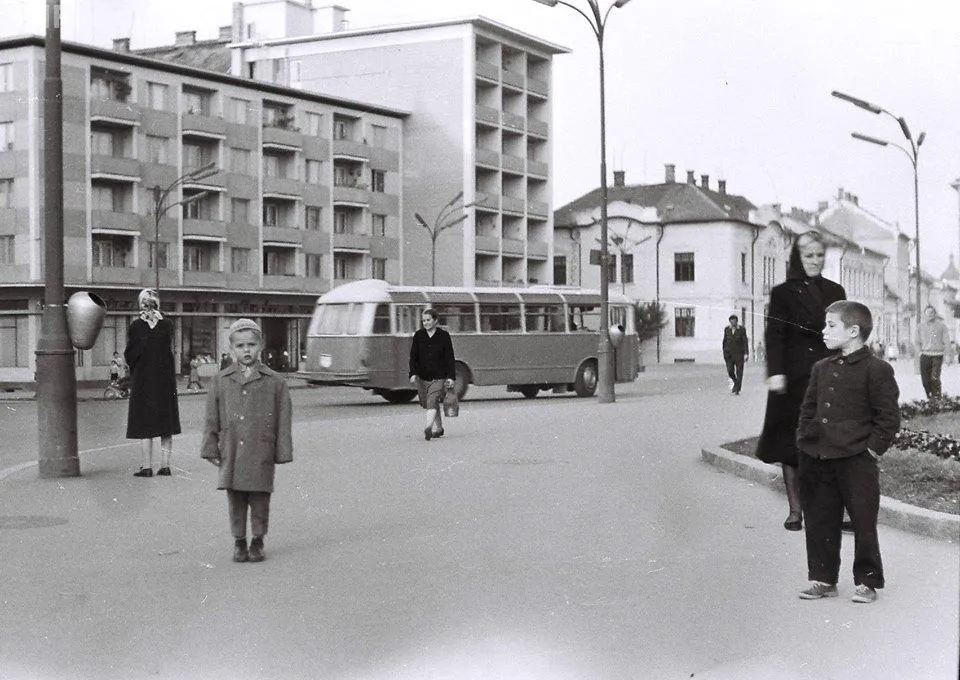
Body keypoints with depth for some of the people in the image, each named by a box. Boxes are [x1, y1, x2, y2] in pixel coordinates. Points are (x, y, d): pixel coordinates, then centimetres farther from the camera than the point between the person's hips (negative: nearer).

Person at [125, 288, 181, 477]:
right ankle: (165, 464, 8)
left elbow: (129, 356, -4)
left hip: (142, 379, -2)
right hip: (165, 379, 2)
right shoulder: (167, 324, -3)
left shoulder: (136, 326, -8)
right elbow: (171, 351, 1)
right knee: (166, 421, 9)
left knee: (144, 425, 3)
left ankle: (147, 466, 1)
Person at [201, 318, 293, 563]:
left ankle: (257, 541, 20)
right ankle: (239, 542, 20)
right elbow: (211, 419, 7)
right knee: (235, 501, 8)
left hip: (261, 455, -1)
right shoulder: (221, 381, 4)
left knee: (260, 501, 6)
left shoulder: (274, 382, -1)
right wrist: (211, 449, 3)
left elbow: (283, 421, 2)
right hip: (231, 454, 1)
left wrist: (282, 452, -1)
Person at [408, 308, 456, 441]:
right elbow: (413, 356, 5)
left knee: (432, 402, -19)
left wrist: (451, 377, -7)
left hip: (439, 376, -4)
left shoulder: (444, 336, -2)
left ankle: (429, 428, -31)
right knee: (429, 403, 12)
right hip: (422, 376, 4)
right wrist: (413, 373, -7)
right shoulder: (418, 335, 5)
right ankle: (439, 428, 28)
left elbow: (450, 358, -1)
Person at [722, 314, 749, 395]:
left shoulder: (742, 329, -4)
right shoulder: (727, 329, 5)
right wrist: (724, 352, 10)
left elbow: (745, 342, -5)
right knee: (730, 371, -5)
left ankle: (737, 389, 2)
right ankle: (734, 381, 24)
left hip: (739, 353, -2)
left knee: (739, 372, -3)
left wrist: (746, 354, -12)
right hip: (729, 354, 2)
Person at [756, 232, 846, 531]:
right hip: (793, 378, -2)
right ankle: (795, 509, 8)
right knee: (791, 442, 0)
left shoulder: (835, 291, 12)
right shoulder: (783, 293, 2)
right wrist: (775, 372, -18)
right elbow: (774, 335, -5)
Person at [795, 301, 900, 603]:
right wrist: (803, 440, 9)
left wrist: (872, 449, -11)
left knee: (863, 522, 2)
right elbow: (808, 409, 20)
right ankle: (823, 579, 22)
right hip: (818, 461, 6)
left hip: (857, 462, -6)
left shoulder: (877, 369, -7)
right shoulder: (821, 368, 13)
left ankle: (867, 581, 15)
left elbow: (889, 417, -8)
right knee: (820, 522, 11)